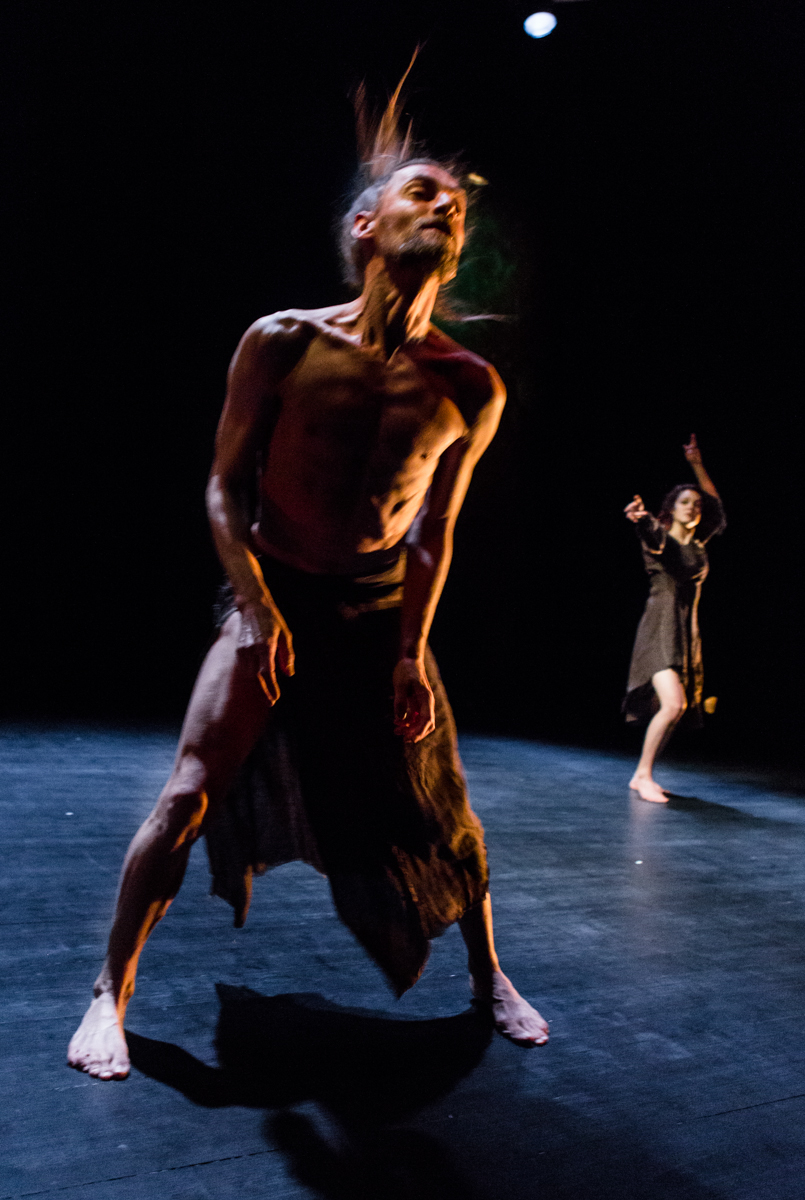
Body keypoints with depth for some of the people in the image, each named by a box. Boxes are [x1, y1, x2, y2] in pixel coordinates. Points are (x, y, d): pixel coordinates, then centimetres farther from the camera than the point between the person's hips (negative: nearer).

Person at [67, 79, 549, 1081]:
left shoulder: (470, 388, -6)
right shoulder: (283, 342, -10)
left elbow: (435, 531, 0)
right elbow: (225, 486, -6)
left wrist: (412, 650, -6)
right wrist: (257, 605, -17)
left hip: (384, 615, 2)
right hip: (272, 600, -2)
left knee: (444, 812, 7)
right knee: (190, 796, -11)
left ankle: (488, 979, 33)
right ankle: (110, 995, 12)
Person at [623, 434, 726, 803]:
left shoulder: (698, 544, 12)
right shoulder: (660, 538, -6)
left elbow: (716, 505, 24)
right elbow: (649, 532, -30)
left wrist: (697, 465, 19)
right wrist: (638, 518, -53)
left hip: (687, 633, 7)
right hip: (660, 629, -7)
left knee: (678, 709, 6)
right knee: (673, 704, -20)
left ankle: (642, 775, 17)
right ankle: (644, 774, -7)